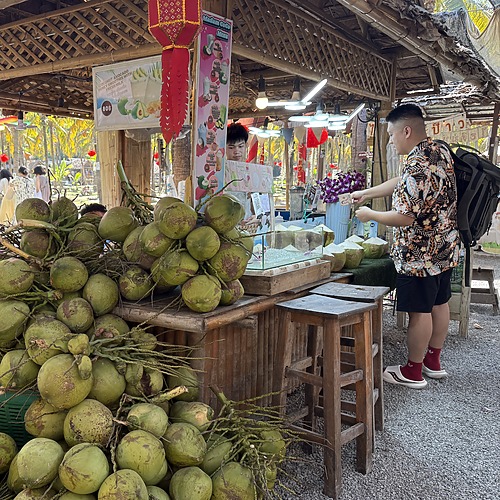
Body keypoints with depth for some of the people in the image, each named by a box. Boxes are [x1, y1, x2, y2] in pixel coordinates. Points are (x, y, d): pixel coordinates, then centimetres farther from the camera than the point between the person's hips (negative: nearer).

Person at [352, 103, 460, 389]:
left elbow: (405, 217, -26)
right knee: (439, 304, 18)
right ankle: (433, 361, 34)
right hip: (446, 248, 10)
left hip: (419, 254, -10)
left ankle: (413, 372, 17)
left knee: (420, 311, 3)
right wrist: (365, 194, 17)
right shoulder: (440, 152, 6)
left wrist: (370, 215, -11)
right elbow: (401, 184, 16)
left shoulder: (417, 166, -26)